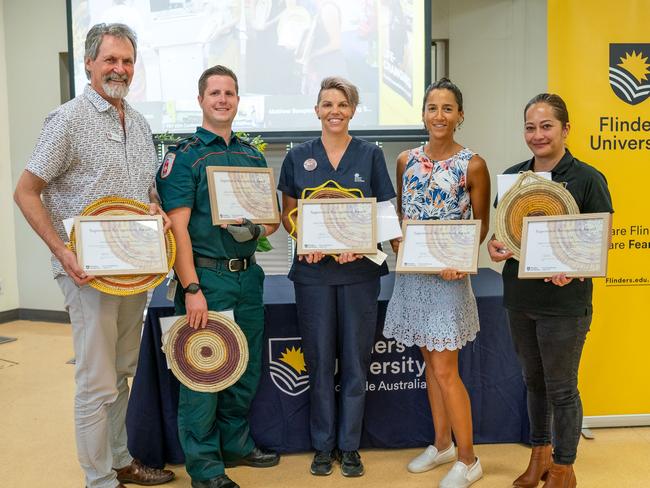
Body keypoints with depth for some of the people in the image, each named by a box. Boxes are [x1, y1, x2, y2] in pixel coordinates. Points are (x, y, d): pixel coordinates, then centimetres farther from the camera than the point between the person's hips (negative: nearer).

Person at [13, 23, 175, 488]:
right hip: (89, 270, -7)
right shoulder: (69, 119, -8)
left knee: (122, 373, 18)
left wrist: (157, 207, -1)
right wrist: (61, 249, -17)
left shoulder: (140, 123, 12)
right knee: (98, 383, 0)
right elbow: (26, 192, -8)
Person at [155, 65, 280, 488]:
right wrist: (192, 289, -19)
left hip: (249, 275, 6)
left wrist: (260, 228, -6)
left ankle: (235, 444, 34)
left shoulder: (253, 156, 13)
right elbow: (177, 226, -12)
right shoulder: (184, 156, -5)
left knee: (247, 369, 15)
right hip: (207, 276, -6)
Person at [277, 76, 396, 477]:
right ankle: (323, 444, 23)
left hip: (359, 268, 0)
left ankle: (350, 445, 21)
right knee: (320, 359, 7)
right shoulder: (299, 157, 5)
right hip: (313, 268, 0)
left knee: (355, 358, 6)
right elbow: (288, 214, 8)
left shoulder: (371, 155, 4)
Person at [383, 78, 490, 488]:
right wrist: (398, 244, -6)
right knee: (430, 362, 15)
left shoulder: (472, 164, -8)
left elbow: (482, 224, -3)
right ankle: (442, 445, 31)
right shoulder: (406, 160, 5)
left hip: (449, 274, -5)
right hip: (412, 271, 5)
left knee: (445, 370, -2)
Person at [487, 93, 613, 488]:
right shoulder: (513, 176, 5)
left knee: (561, 387, 7)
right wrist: (494, 245, -9)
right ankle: (540, 454, 38)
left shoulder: (587, 178, -10)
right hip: (520, 296, 5)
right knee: (534, 380, 19)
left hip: (564, 300, -5)